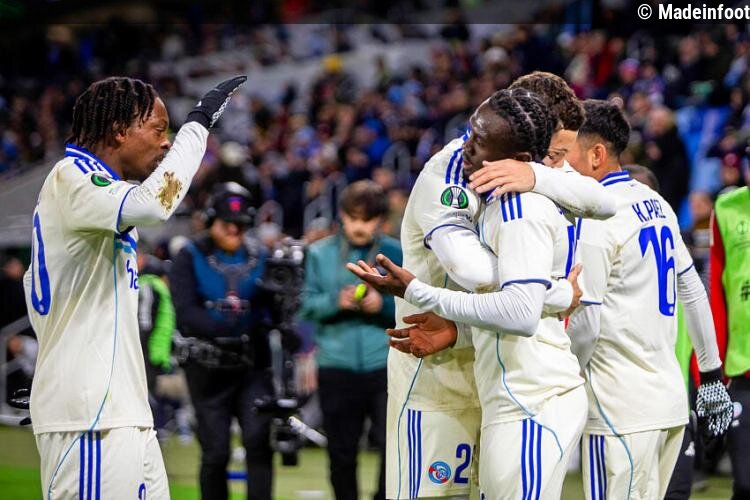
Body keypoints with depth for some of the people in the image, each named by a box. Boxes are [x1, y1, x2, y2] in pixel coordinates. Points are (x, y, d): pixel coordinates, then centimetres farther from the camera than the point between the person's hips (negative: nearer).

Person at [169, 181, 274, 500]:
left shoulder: (259, 256, 4)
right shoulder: (190, 258, -3)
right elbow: (185, 311, -16)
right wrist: (223, 330, -32)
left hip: (252, 366, 1)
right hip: (208, 367, -1)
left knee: (258, 440, -15)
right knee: (215, 453, 2)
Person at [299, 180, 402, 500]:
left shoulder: (397, 254, 2)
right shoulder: (320, 253, 7)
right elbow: (308, 305, 1)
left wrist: (384, 305, -17)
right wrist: (336, 301, -17)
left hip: (386, 363, -1)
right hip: (337, 364, 2)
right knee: (341, 451, 9)